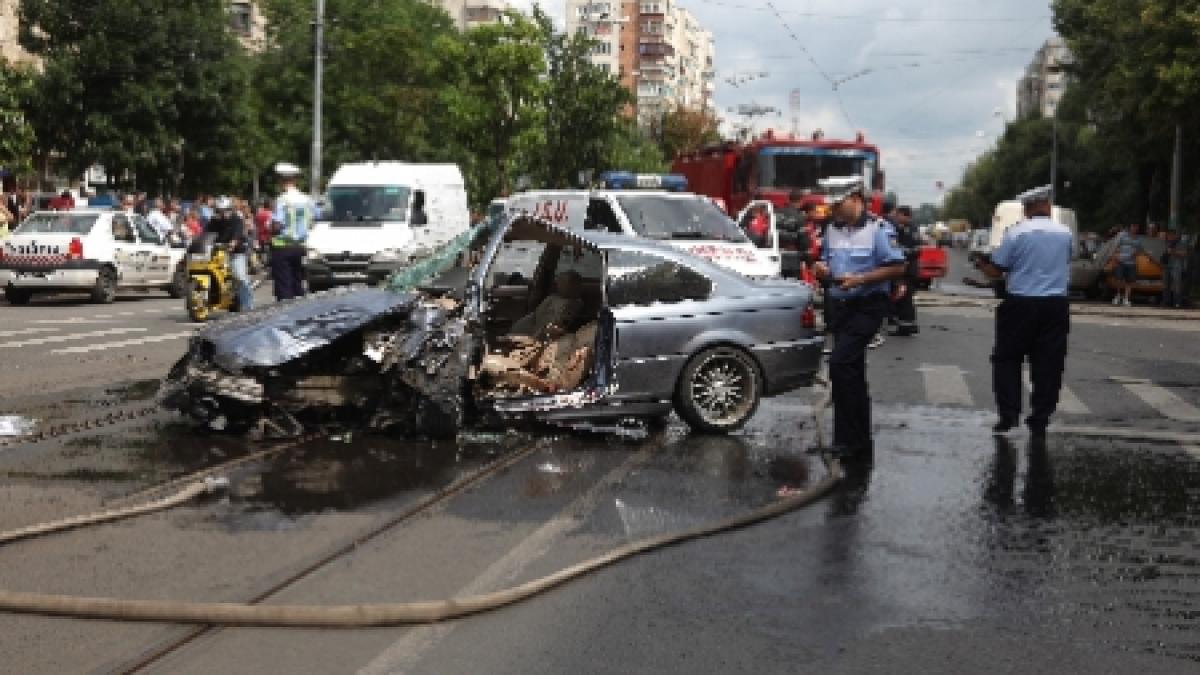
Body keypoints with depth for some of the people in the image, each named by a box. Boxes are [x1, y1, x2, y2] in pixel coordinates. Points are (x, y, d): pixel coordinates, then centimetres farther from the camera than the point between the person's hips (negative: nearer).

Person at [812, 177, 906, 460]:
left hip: (867, 306, -8)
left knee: (840, 363, -19)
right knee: (851, 371, 11)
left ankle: (847, 438, -12)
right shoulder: (833, 230, 12)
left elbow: (897, 267, -13)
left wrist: (860, 279, -20)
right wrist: (823, 269, 0)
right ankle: (860, 443, 20)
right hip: (839, 306, 8)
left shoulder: (877, 229, -10)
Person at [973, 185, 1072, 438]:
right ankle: (1040, 419, 7)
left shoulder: (1016, 233, -8)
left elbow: (995, 271, -4)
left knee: (1007, 359, 8)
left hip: (1021, 303, -3)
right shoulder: (1065, 233, 3)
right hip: (1056, 304, 3)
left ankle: (1008, 414, 1)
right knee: (1048, 364, 6)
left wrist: (981, 264, 15)